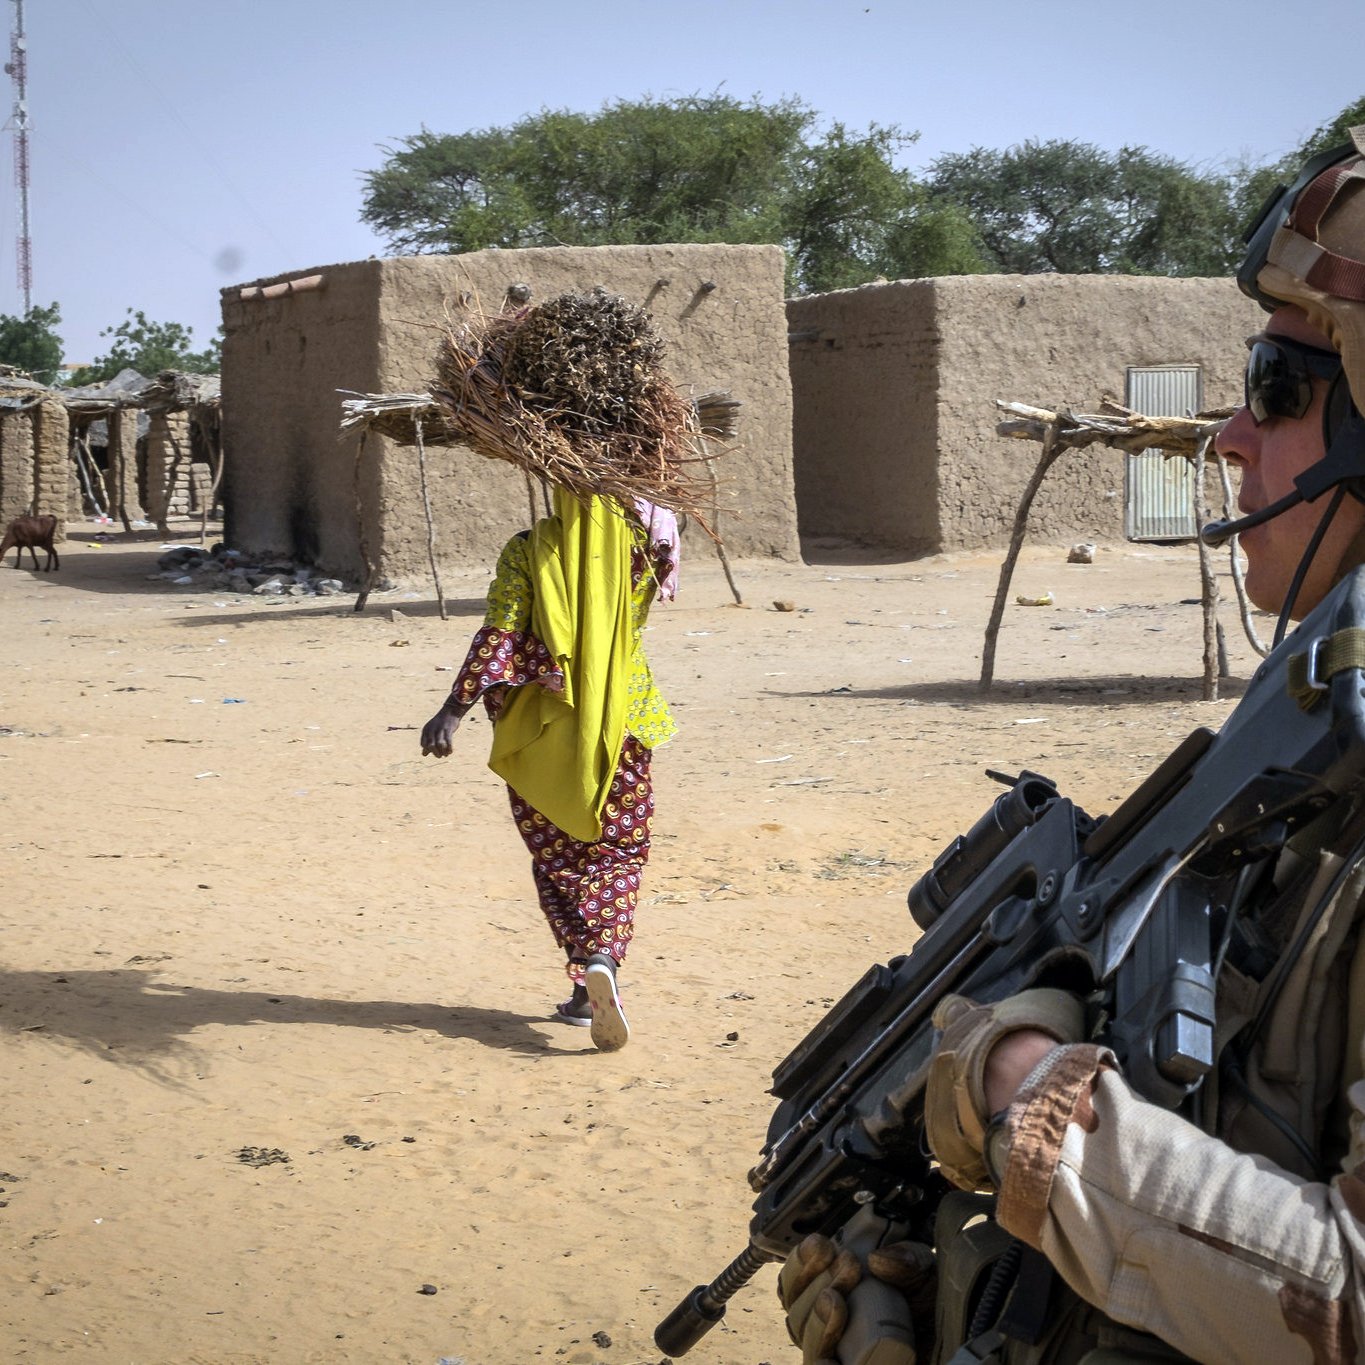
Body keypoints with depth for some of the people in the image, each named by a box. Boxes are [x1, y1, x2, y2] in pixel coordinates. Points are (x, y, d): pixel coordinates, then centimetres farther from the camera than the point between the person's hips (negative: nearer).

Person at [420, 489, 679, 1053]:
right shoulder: (641, 541, -3)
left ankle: (587, 985, 5)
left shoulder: (526, 551, -7)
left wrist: (455, 709, -16)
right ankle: (605, 958, -14)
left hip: (539, 728, 0)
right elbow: (664, 523, 22)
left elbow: (499, 638, -15)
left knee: (557, 857, 12)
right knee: (620, 850, 11)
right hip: (620, 726, 1)